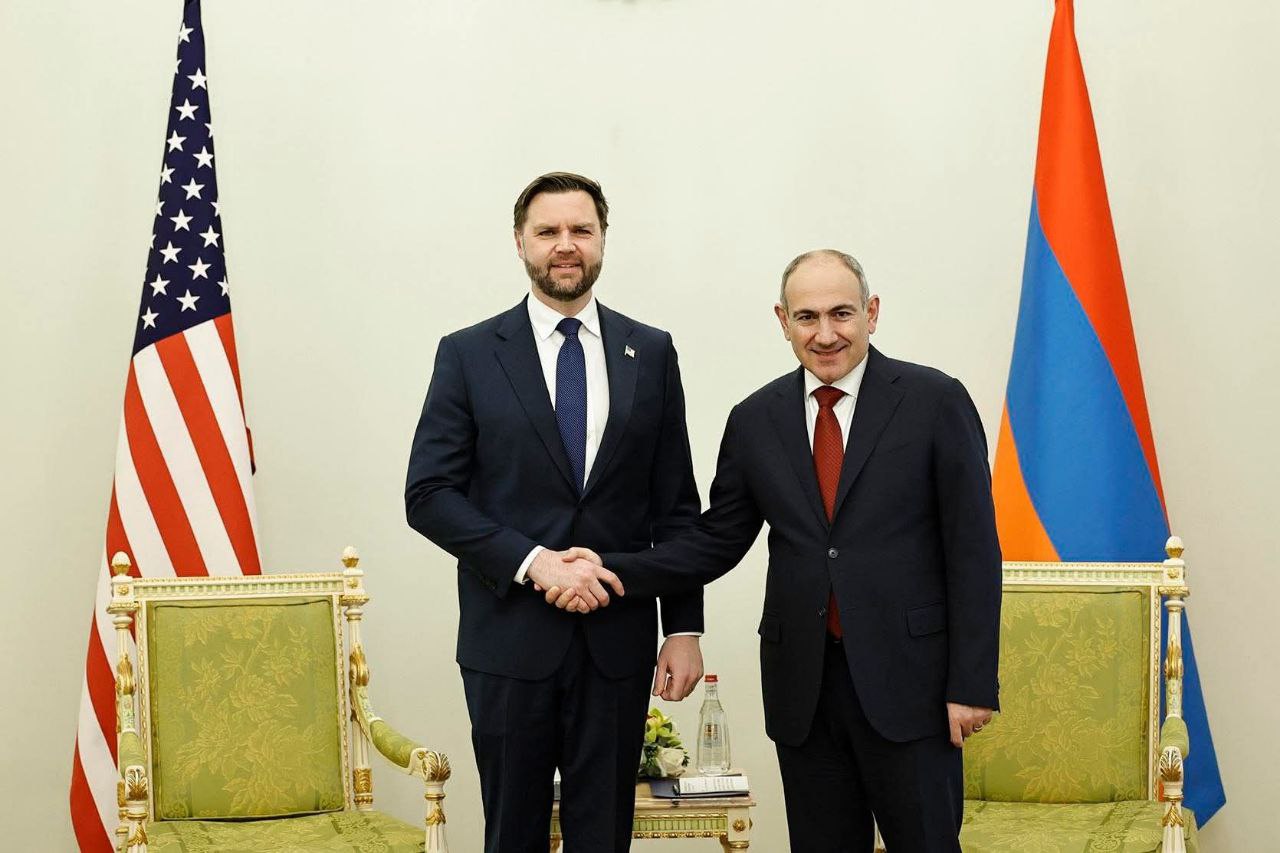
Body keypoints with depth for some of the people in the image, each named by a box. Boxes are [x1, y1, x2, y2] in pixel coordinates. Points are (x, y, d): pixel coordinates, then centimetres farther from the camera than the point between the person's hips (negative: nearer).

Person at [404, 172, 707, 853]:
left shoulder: (650, 353, 7)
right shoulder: (469, 355, 1)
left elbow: (675, 505, 7)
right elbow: (428, 495, -5)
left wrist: (684, 626, 1)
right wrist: (533, 560, -16)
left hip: (617, 641, 1)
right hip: (509, 638, -1)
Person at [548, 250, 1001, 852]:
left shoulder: (935, 402, -4)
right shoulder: (755, 420, 7)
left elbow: (973, 549, -5)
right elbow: (717, 541, 9)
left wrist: (971, 684, -9)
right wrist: (614, 571, -6)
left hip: (907, 679, -3)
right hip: (802, 684, 3)